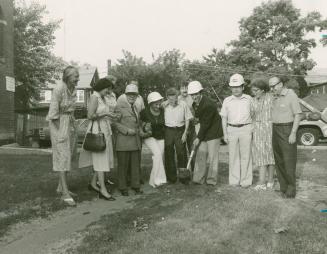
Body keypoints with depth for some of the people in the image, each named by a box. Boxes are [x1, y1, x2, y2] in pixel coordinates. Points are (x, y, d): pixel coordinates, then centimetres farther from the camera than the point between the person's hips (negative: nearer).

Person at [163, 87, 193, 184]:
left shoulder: (183, 105, -2)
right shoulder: (164, 106, -2)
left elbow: (187, 119, 4)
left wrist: (185, 133, -1)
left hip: (180, 130, -1)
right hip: (168, 131, 1)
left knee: (181, 153, 0)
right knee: (169, 154, 4)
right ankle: (171, 177, 16)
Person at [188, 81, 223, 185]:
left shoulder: (208, 104, -24)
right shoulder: (195, 103, 2)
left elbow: (206, 123, -21)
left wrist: (198, 138, -15)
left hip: (213, 132, -8)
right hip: (204, 132, 8)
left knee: (212, 156, -1)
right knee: (200, 155, 7)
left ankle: (211, 180, 11)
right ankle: (199, 179, 15)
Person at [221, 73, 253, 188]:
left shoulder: (249, 99, 6)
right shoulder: (227, 101, 7)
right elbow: (224, 118, 9)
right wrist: (225, 134, 3)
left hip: (246, 129, -1)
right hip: (232, 129, 1)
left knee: (246, 155, 0)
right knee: (233, 156, 3)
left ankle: (246, 181, 9)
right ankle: (234, 180, 12)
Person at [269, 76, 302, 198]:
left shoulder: (291, 95, -10)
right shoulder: (275, 98, 12)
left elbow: (298, 115, -13)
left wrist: (293, 133, -19)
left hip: (287, 130, -7)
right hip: (276, 130, 7)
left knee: (289, 161, -5)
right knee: (279, 160, 8)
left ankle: (291, 190, 3)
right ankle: (284, 187, 17)